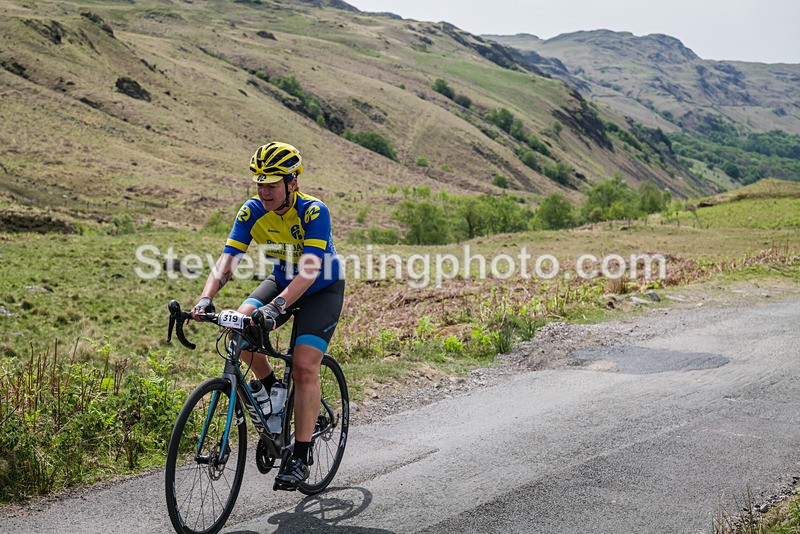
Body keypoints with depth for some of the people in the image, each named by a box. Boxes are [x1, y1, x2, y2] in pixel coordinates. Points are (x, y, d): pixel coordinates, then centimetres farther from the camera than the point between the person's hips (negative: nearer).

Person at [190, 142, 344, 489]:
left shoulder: (314, 212, -29)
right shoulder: (252, 211, -16)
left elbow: (310, 271, -38)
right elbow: (228, 259, -21)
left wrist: (276, 306, -50)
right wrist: (206, 298, -38)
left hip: (323, 290, -5)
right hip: (282, 280, 5)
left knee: (304, 367, -18)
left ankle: (300, 457, -8)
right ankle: (269, 385, 4)